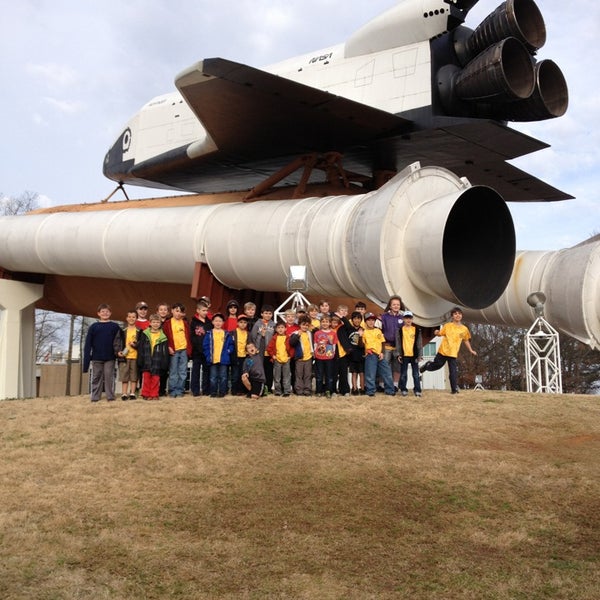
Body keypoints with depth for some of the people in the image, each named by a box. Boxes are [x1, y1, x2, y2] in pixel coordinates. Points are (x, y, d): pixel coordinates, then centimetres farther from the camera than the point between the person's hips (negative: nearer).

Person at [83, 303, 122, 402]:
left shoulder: (115, 326, 5)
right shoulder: (93, 327, 5)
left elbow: (119, 341, 6)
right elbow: (88, 343, 2)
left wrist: (119, 351, -11)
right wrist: (86, 359, -4)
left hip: (110, 357, -1)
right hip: (96, 357, 1)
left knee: (109, 377, -1)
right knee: (96, 378, 6)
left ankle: (110, 397, 4)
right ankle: (95, 398, 11)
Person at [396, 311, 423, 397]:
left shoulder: (417, 330, 4)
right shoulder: (400, 330, 3)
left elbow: (419, 343, 5)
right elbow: (398, 343, 4)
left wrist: (420, 355, 0)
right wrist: (399, 354, -3)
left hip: (414, 355, 0)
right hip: (404, 355, 0)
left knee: (416, 374, 2)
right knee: (403, 374, 5)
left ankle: (417, 391, 8)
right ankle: (403, 390, 14)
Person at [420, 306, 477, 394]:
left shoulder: (464, 329, 5)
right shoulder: (447, 326, -2)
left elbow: (466, 341, 18)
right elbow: (440, 334, 5)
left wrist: (471, 350, 15)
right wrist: (436, 333, -18)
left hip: (453, 354, 1)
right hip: (443, 351, -1)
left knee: (453, 372, -4)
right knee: (437, 365, 10)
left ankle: (454, 389, 1)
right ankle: (427, 365, 42)